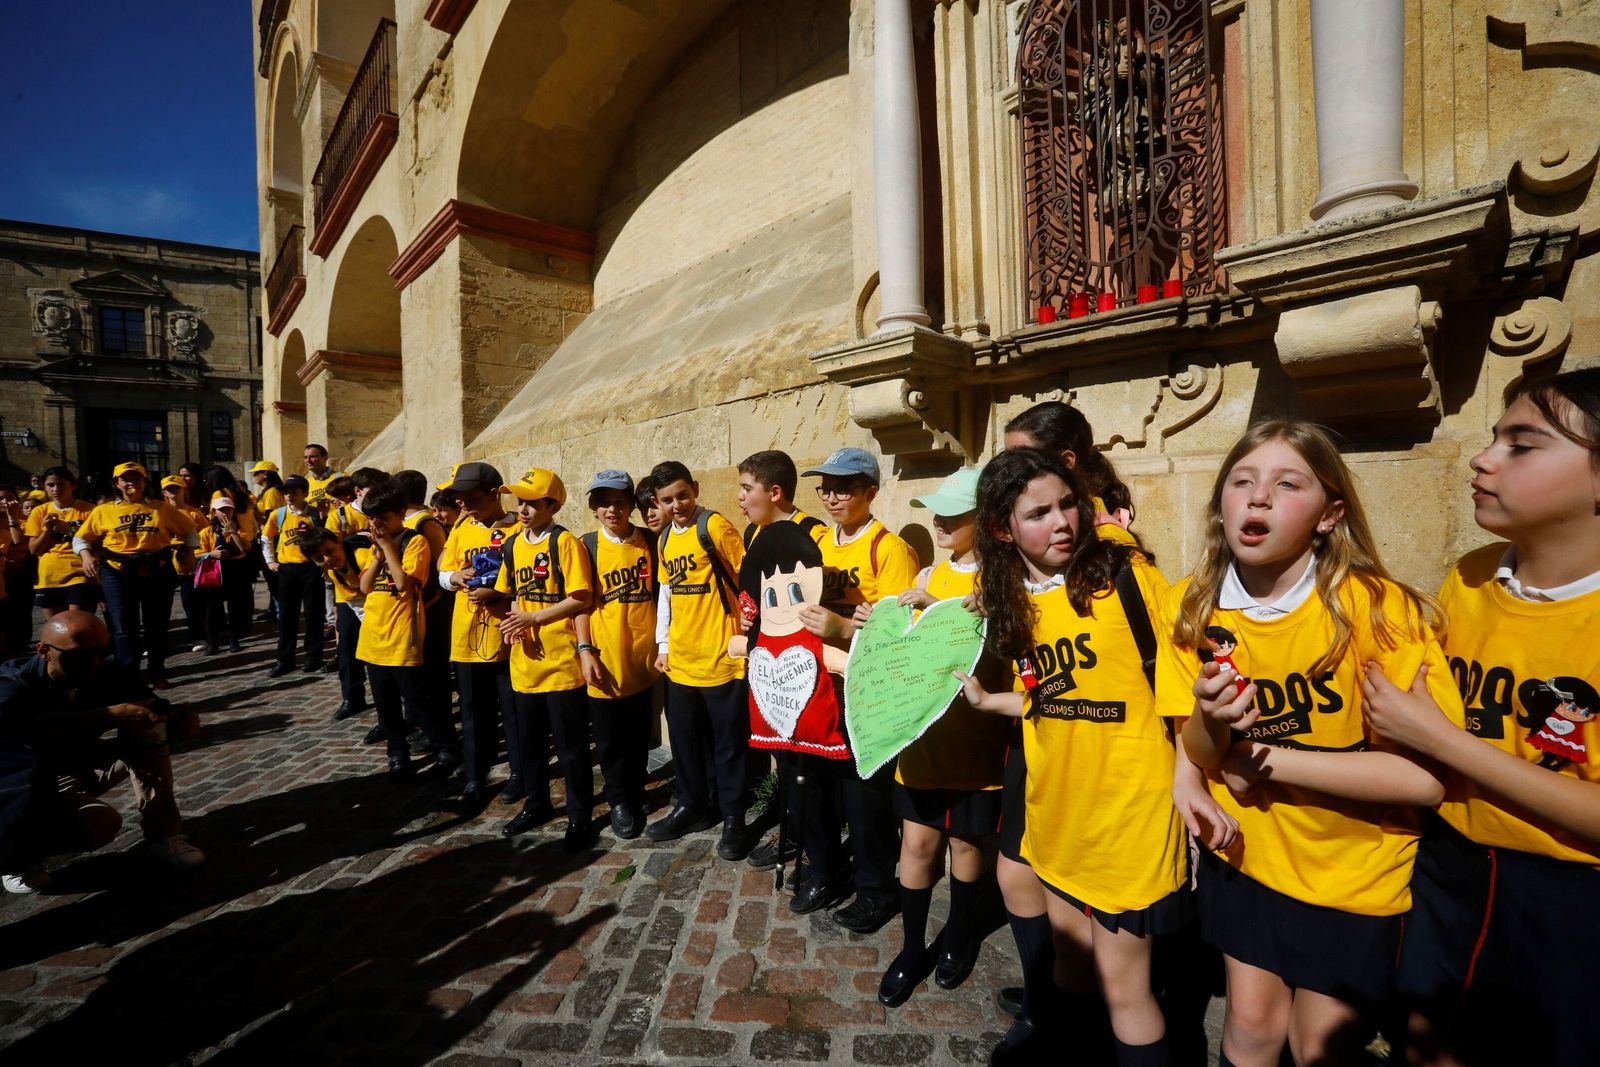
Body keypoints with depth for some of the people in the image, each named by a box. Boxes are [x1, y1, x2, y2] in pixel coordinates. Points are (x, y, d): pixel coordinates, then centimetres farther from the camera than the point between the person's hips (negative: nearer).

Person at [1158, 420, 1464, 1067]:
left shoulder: (1377, 608, -22)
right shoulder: (1189, 607, -12)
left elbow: (1428, 777, -25)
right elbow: (1197, 752, -8)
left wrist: (1267, 758, -21)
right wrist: (1210, 722, -30)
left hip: (1353, 868, -2)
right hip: (1246, 849, 2)